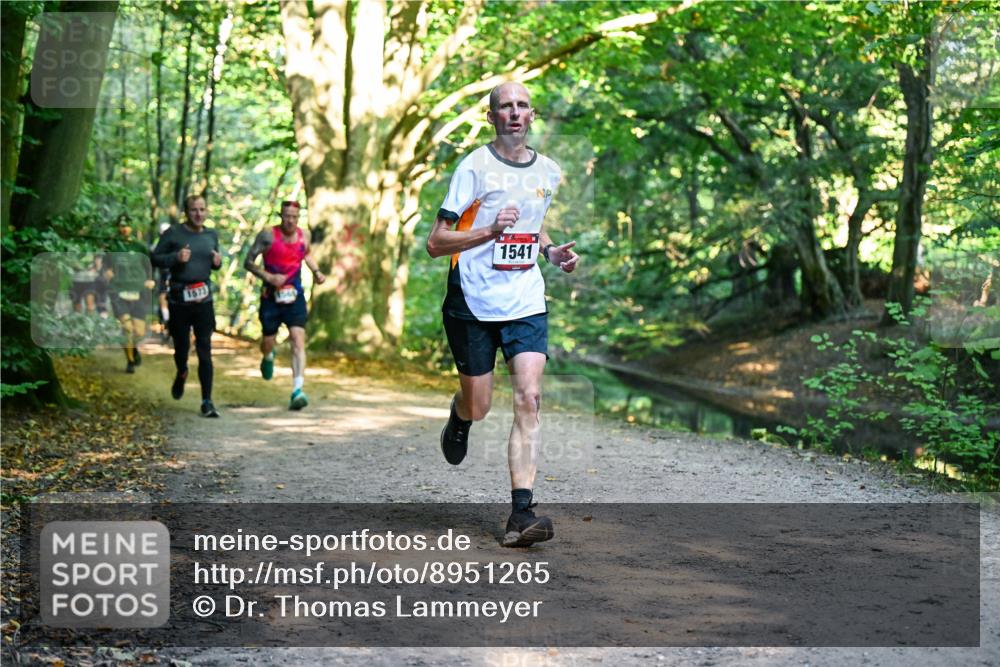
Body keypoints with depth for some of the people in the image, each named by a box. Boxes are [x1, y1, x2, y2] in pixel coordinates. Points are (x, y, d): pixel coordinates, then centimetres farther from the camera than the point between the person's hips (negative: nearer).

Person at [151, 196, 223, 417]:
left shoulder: (211, 235, 9)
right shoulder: (174, 234, -3)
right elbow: (155, 258, 0)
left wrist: (218, 262, -1)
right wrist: (176, 257, -17)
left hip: (203, 300, 2)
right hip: (179, 300, -2)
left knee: (205, 351, -4)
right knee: (181, 347, 8)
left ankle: (207, 401, -4)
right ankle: (181, 374, 44)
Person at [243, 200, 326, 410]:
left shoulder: (303, 236, 2)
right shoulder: (268, 236, -9)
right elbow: (248, 262, -6)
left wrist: (316, 271, 9)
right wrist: (269, 276, -19)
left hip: (295, 296, 1)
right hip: (271, 297, -1)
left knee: (298, 339, -15)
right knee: (268, 341, 10)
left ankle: (297, 391, -22)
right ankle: (268, 357, 51)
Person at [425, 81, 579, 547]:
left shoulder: (548, 172, 8)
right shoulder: (475, 167, -9)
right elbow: (435, 243, -11)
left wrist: (551, 252, 8)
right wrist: (489, 232, -25)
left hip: (526, 303, 3)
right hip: (473, 302, -3)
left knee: (529, 398, -13)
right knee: (478, 407, 6)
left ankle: (521, 514, -13)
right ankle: (458, 419, 47)